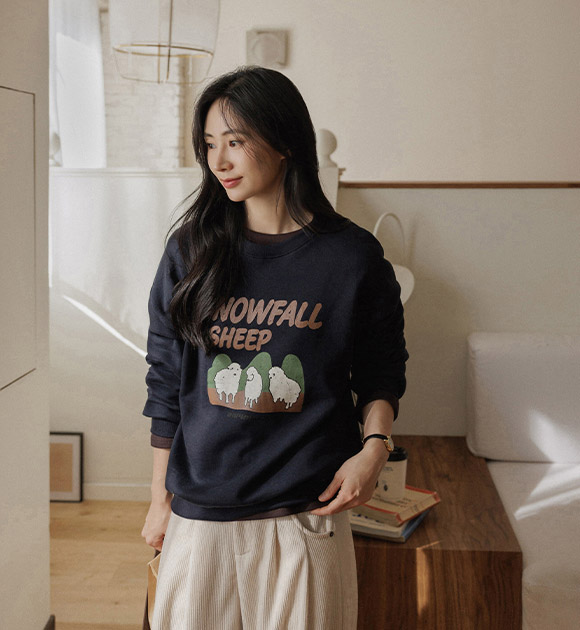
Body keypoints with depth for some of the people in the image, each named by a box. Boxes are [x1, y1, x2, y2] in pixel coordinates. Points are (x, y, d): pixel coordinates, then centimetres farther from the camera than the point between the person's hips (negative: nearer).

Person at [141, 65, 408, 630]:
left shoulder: (352, 256, -3)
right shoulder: (191, 250, 1)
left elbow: (381, 370, 8)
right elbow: (165, 382, 6)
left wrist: (374, 445, -10)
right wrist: (160, 499, 9)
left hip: (307, 515, -1)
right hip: (199, 517, 2)